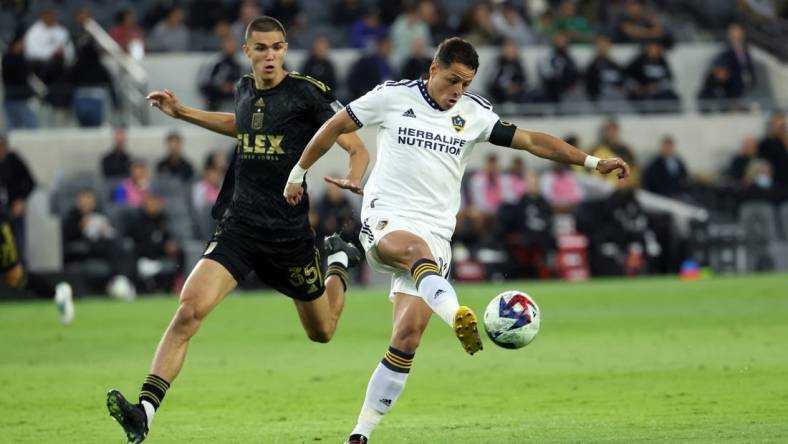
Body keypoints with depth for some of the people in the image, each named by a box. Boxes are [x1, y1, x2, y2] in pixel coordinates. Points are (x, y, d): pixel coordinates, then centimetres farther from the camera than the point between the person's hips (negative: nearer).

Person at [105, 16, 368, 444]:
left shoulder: (308, 92, -9)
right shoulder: (245, 89, 8)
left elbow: (357, 148, -7)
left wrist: (353, 181, -28)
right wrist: (183, 113, 29)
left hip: (289, 229, -3)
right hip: (239, 223, 3)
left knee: (321, 332, 17)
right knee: (189, 308, -21)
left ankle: (338, 262, 50)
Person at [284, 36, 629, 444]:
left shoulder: (474, 114, 8)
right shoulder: (393, 96, 1)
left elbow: (531, 141, 8)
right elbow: (336, 126, 11)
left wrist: (593, 162, 2)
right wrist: (298, 173, 16)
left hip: (435, 231, 3)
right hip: (386, 219, -3)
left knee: (408, 335, -8)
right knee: (415, 248, -40)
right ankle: (461, 319, -68)